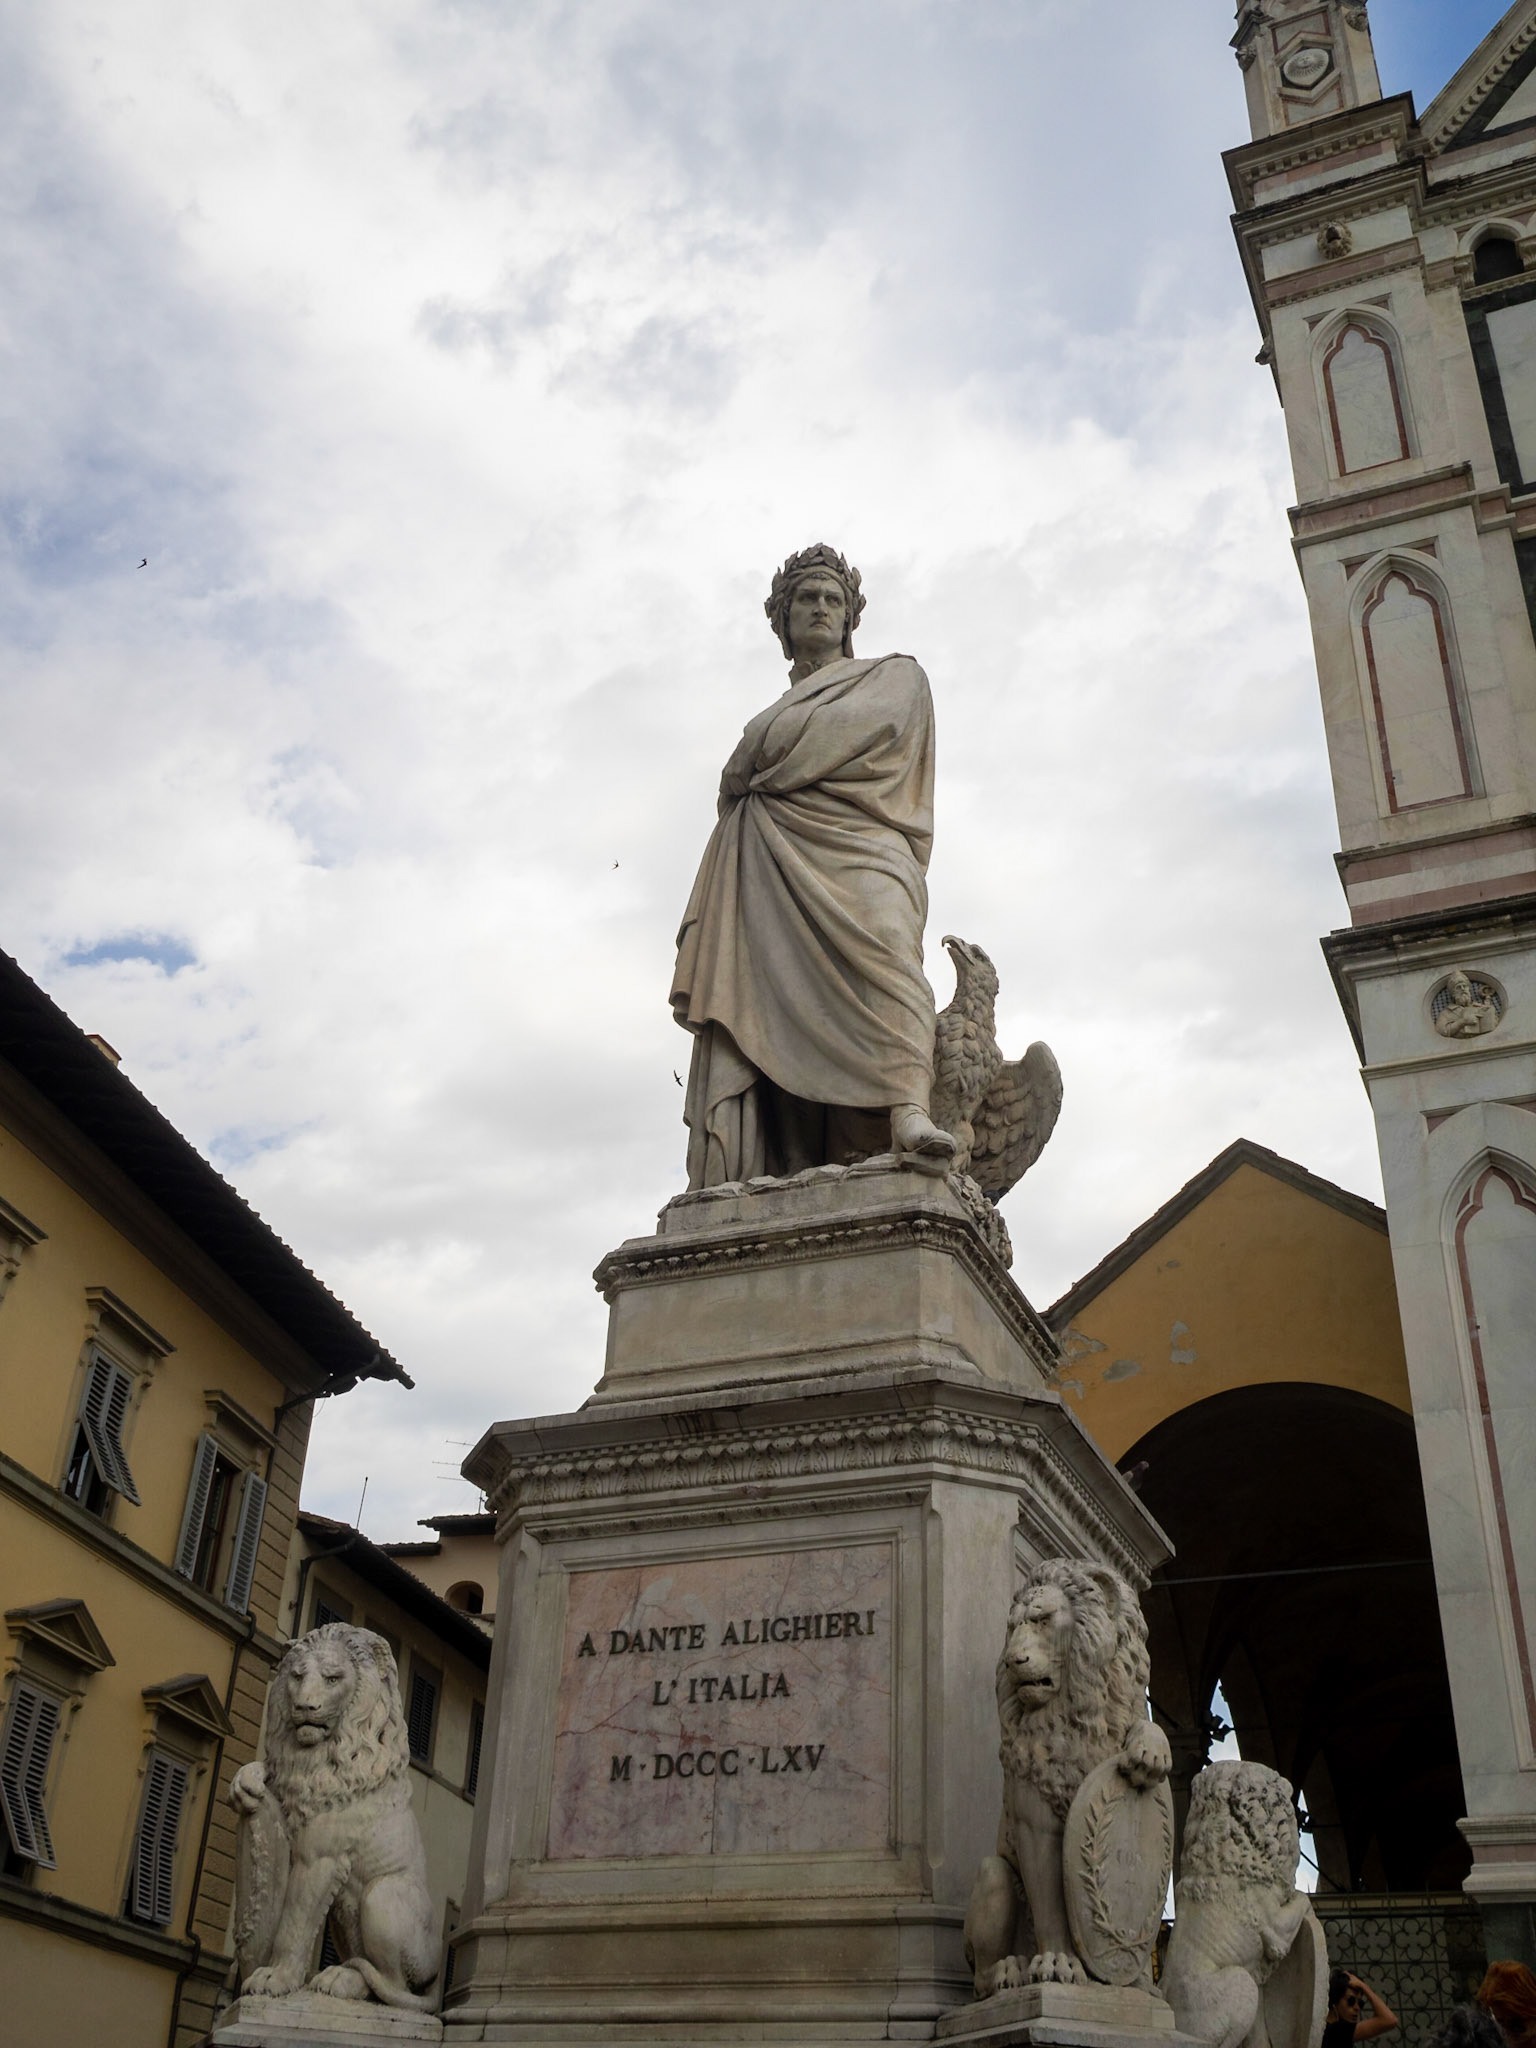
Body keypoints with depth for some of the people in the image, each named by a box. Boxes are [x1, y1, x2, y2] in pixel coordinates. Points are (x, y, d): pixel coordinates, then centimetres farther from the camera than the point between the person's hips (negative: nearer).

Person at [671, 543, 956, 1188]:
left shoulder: (894, 675, 25)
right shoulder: (774, 713, 39)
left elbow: (864, 724, 4)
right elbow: (734, 790, 31)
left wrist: (754, 763, 12)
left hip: (852, 844, -3)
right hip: (772, 865, 4)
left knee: (878, 943, -36)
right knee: (758, 988, -21)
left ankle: (906, 1113, -56)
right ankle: (757, 1183, -36)